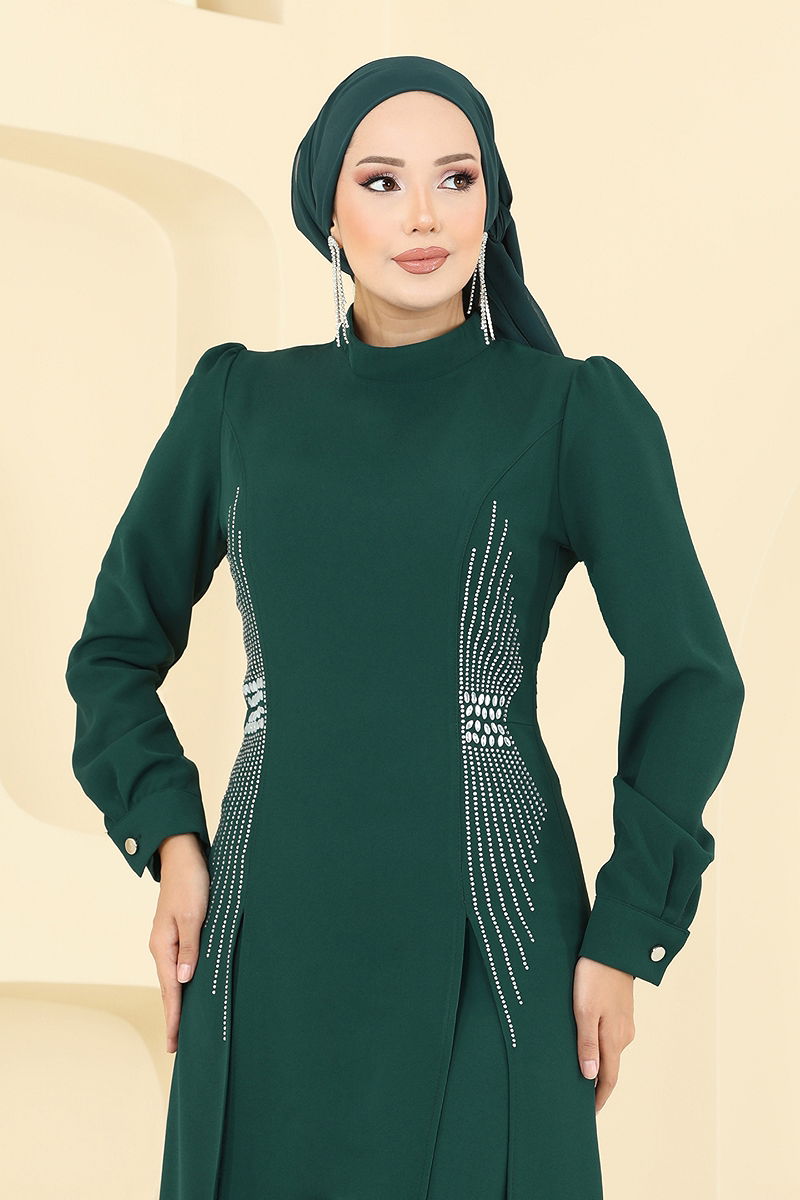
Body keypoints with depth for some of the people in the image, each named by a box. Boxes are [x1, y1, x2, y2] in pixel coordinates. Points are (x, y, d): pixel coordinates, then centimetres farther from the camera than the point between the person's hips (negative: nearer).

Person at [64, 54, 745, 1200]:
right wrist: (168, 839, 2)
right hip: (273, 938, 2)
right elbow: (118, 644, 16)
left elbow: (690, 678, 0)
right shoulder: (239, 400, 8)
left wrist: (626, 936, -2)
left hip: (485, 936, -2)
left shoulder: (575, 410, -1)